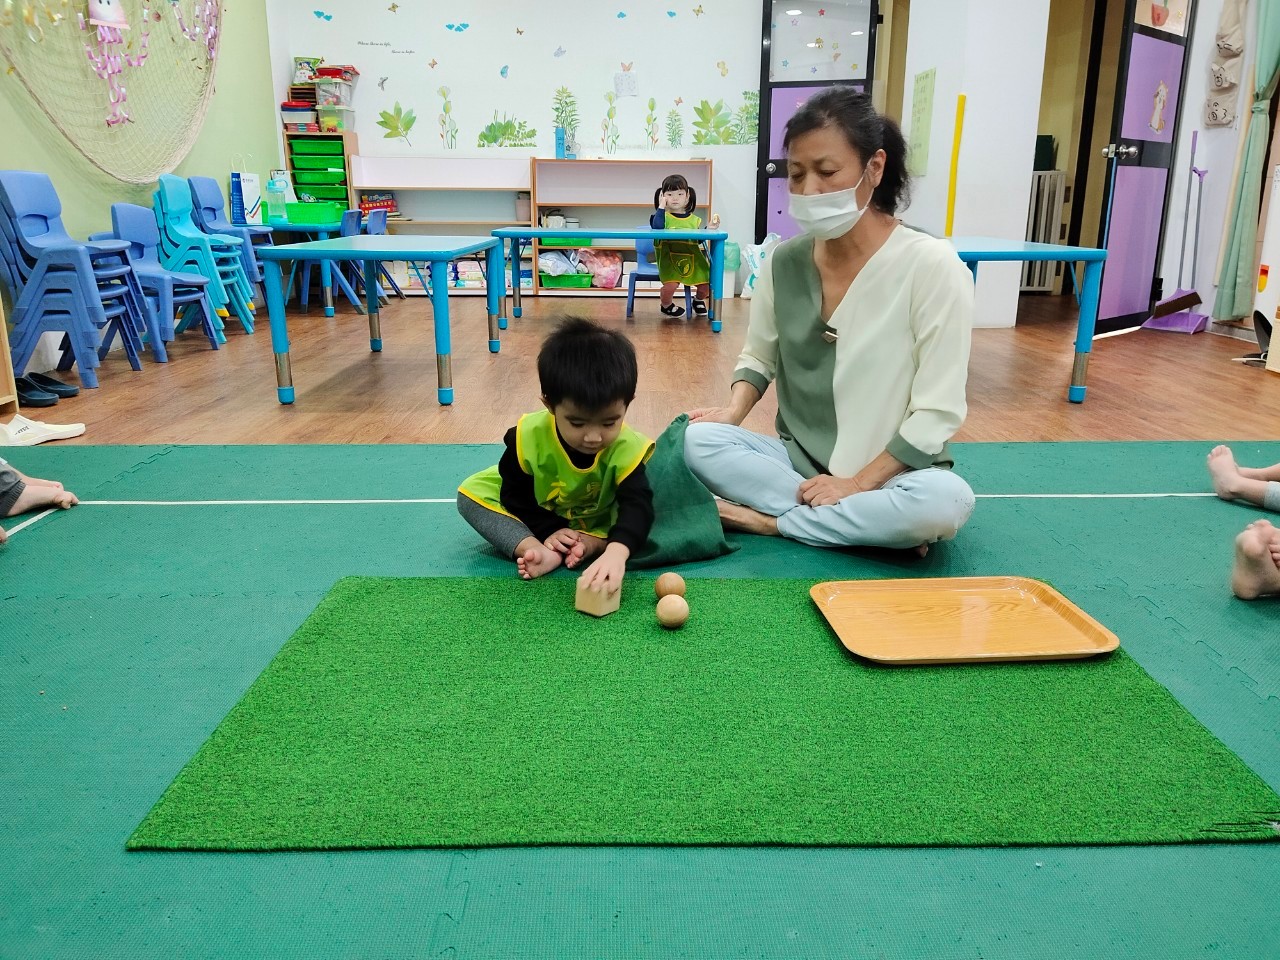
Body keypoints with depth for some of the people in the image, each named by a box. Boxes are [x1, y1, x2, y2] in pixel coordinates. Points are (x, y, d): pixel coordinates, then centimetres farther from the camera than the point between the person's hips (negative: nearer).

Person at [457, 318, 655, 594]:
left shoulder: (628, 448, -34)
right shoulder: (529, 436, -30)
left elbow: (637, 505, -47)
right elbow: (515, 494, -15)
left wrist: (616, 553, -66)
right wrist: (549, 530, -30)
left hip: (598, 524, -1)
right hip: (541, 518, 2)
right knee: (471, 493, -19)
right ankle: (538, 551, -34)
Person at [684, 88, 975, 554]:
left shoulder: (931, 266, -14)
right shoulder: (784, 261, -2)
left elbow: (937, 412, -15)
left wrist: (857, 484, -19)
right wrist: (734, 412, -8)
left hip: (891, 473, -3)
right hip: (797, 459, 4)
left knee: (945, 501, -35)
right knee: (697, 440, -21)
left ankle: (768, 519, -16)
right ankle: (868, 523, -16)